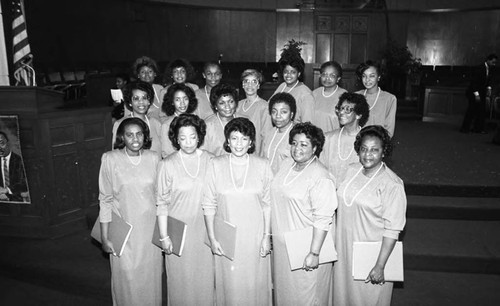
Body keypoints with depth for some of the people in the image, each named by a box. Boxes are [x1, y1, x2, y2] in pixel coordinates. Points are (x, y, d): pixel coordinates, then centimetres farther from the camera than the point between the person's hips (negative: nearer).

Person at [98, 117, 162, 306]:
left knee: (151, 277, 15)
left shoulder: (153, 158, -3)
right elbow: (105, 200, -6)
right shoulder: (110, 159, -10)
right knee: (127, 279, 8)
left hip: (150, 230, 2)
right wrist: (105, 237, -5)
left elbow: (160, 196, 5)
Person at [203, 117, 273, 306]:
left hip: (254, 237, 0)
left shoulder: (262, 166, -4)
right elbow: (209, 205, -2)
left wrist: (267, 236, -2)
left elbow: (268, 204, 0)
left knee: (255, 283, 10)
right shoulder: (216, 165, -5)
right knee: (229, 283, 11)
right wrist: (212, 237, -3)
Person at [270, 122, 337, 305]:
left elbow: (322, 219, -22)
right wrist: (269, 235, 16)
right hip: (282, 243, 7)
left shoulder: (320, 177, -20)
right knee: (283, 291, 21)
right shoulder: (287, 165, 4)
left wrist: (314, 253, -23)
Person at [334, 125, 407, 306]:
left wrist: (380, 266, -18)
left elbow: (392, 229, -18)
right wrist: (335, 245, 11)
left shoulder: (392, 185, -19)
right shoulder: (352, 171, 0)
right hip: (344, 249, 5)